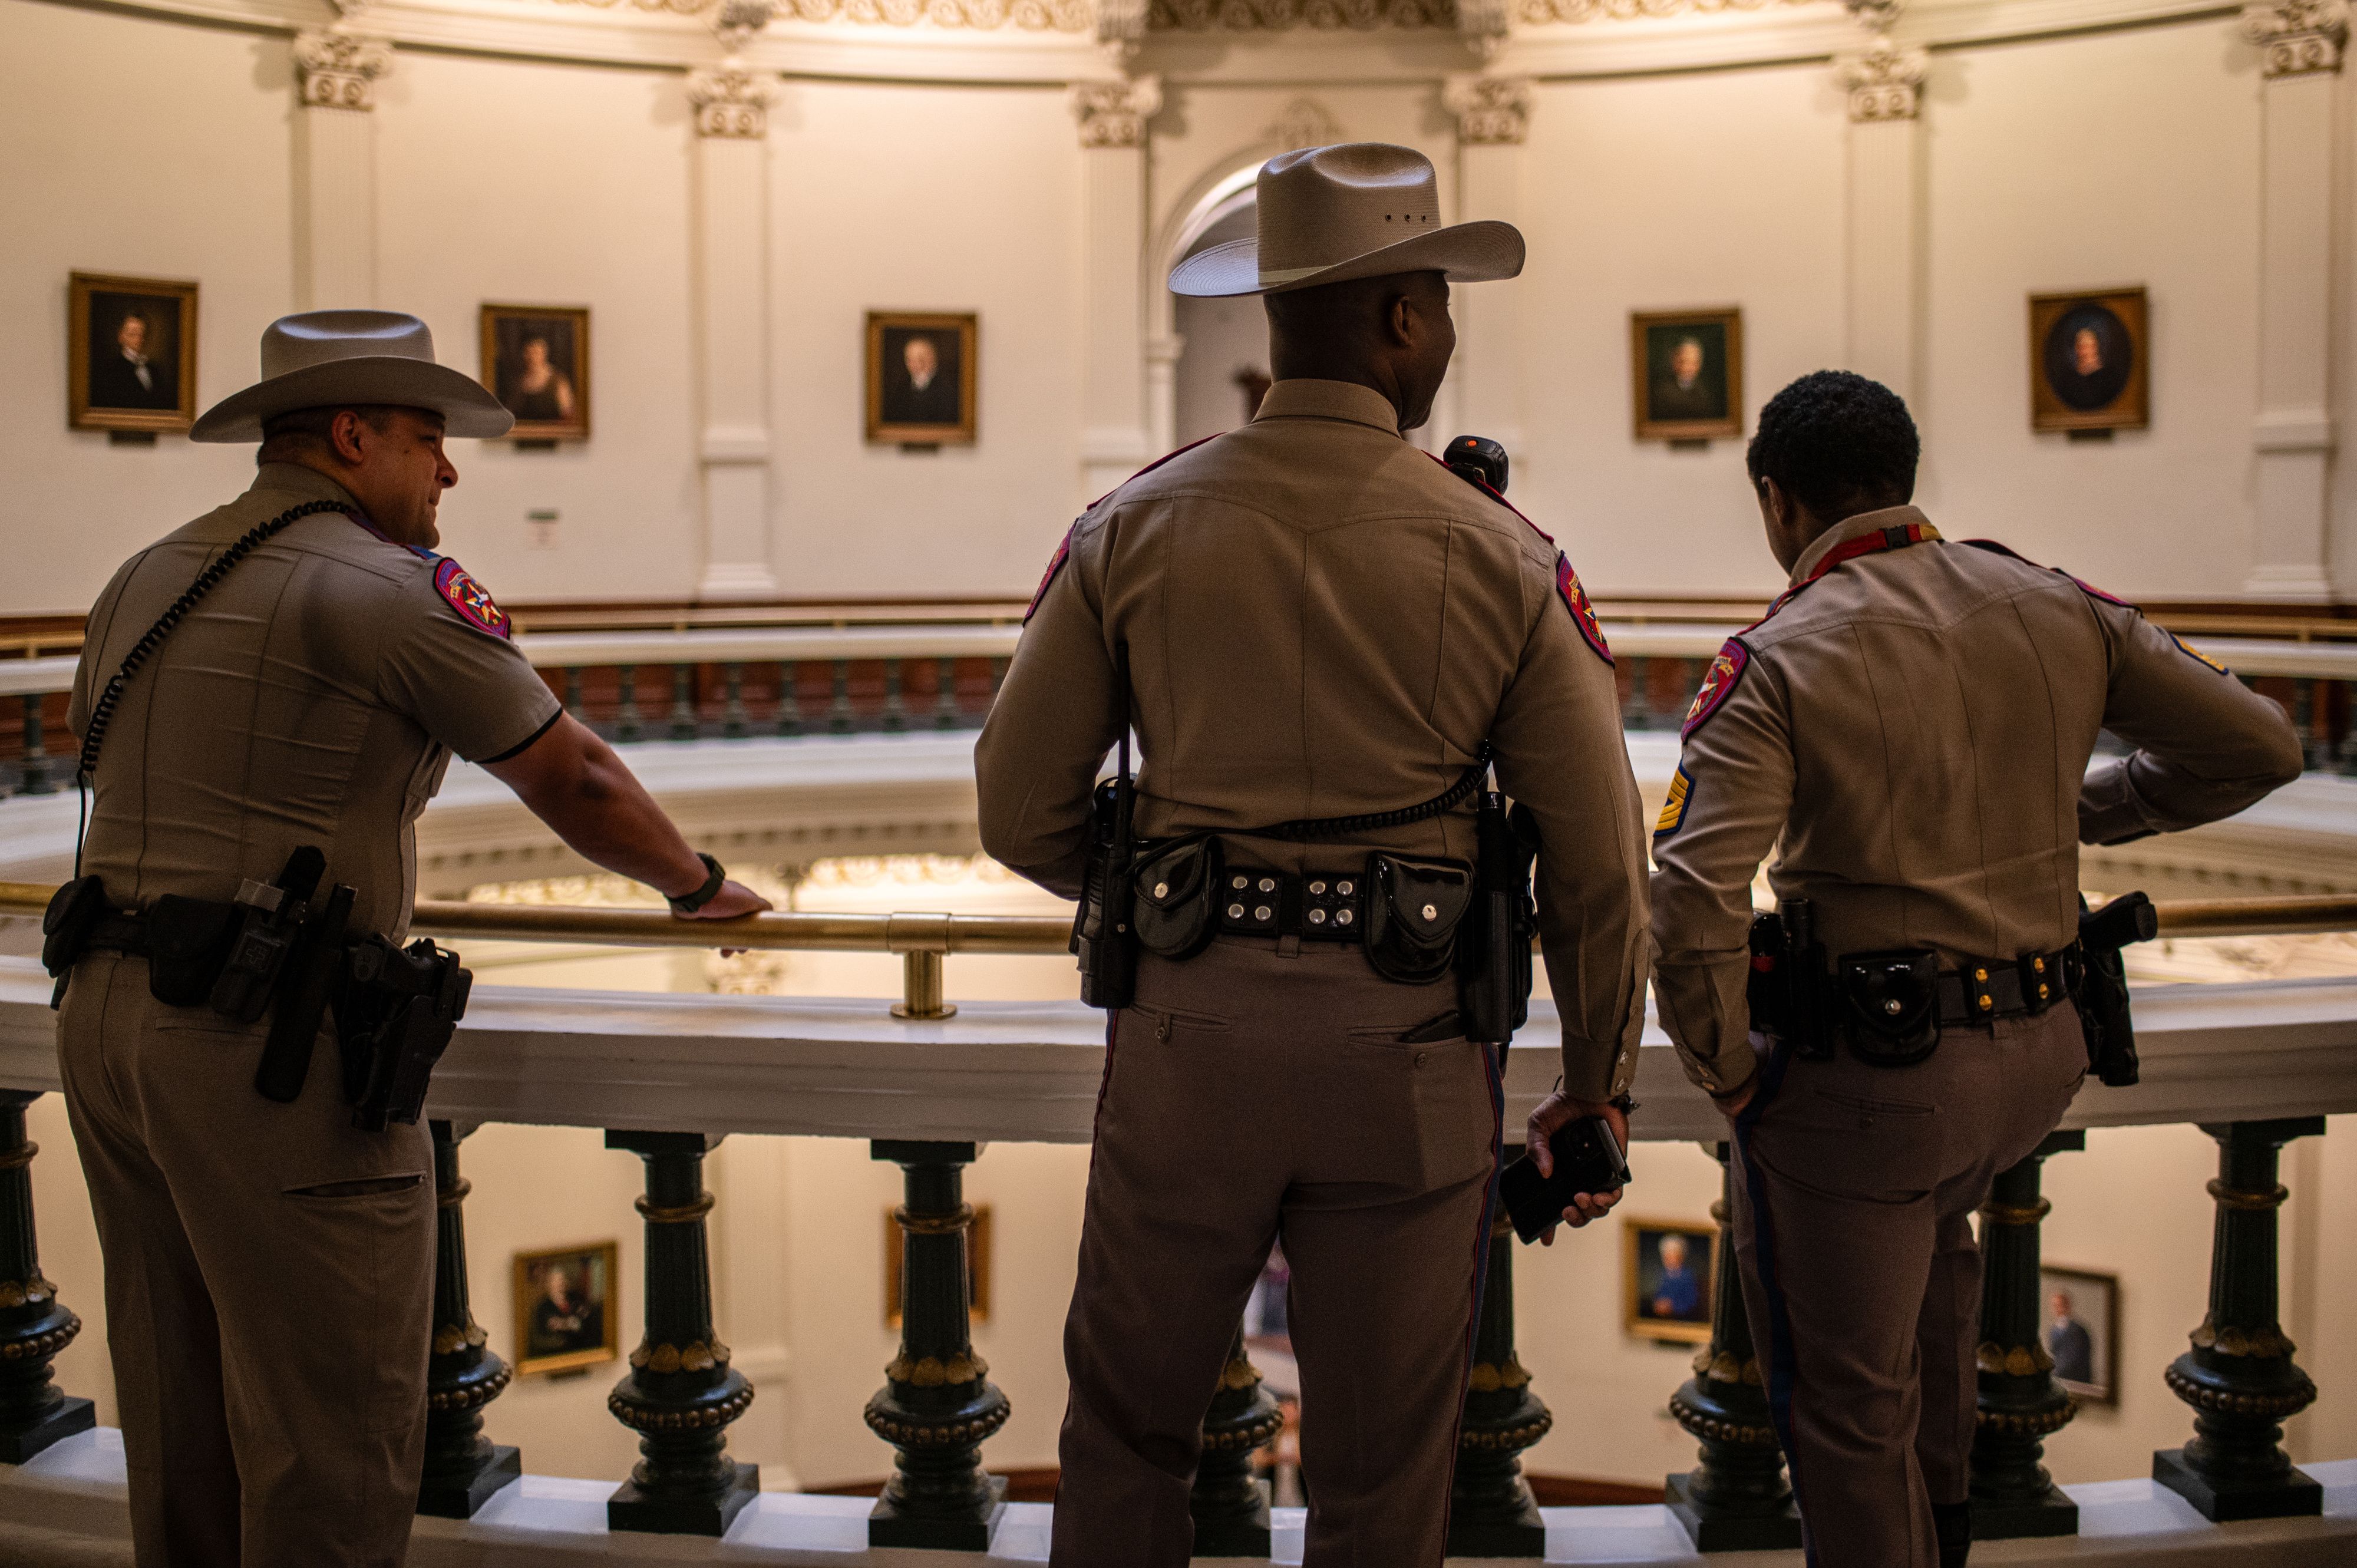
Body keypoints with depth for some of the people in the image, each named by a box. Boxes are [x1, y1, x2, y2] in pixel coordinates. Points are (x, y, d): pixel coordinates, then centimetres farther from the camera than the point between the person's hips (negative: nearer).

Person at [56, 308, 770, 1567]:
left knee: (180, 1415, 19)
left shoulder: (140, 582, 15)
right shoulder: (392, 588, -9)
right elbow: (574, 783, -4)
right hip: (272, 1039, -8)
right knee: (334, 1434, 0)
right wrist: (701, 888, 13)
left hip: (105, 1018, 9)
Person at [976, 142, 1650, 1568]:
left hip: (1190, 1033, 1)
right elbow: (1601, 863, -1)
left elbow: (1023, 816, 3)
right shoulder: (1501, 556, -2)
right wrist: (1599, 1086, 12)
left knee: (1129, 1427, 20)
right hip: (1410, 1049, 0)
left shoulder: (1133, 531, 0)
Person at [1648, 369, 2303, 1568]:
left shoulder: (1776, 664, -14)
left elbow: (1691, 909, -25)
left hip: (1866, 1073, -7)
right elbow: (2257, 747, 8)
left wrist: (1726, 1072, -9)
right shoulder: (2057, 610, 1)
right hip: (2042, 1057, 7)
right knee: (1929, 1211, 37)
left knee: (1845, 1404, 11)